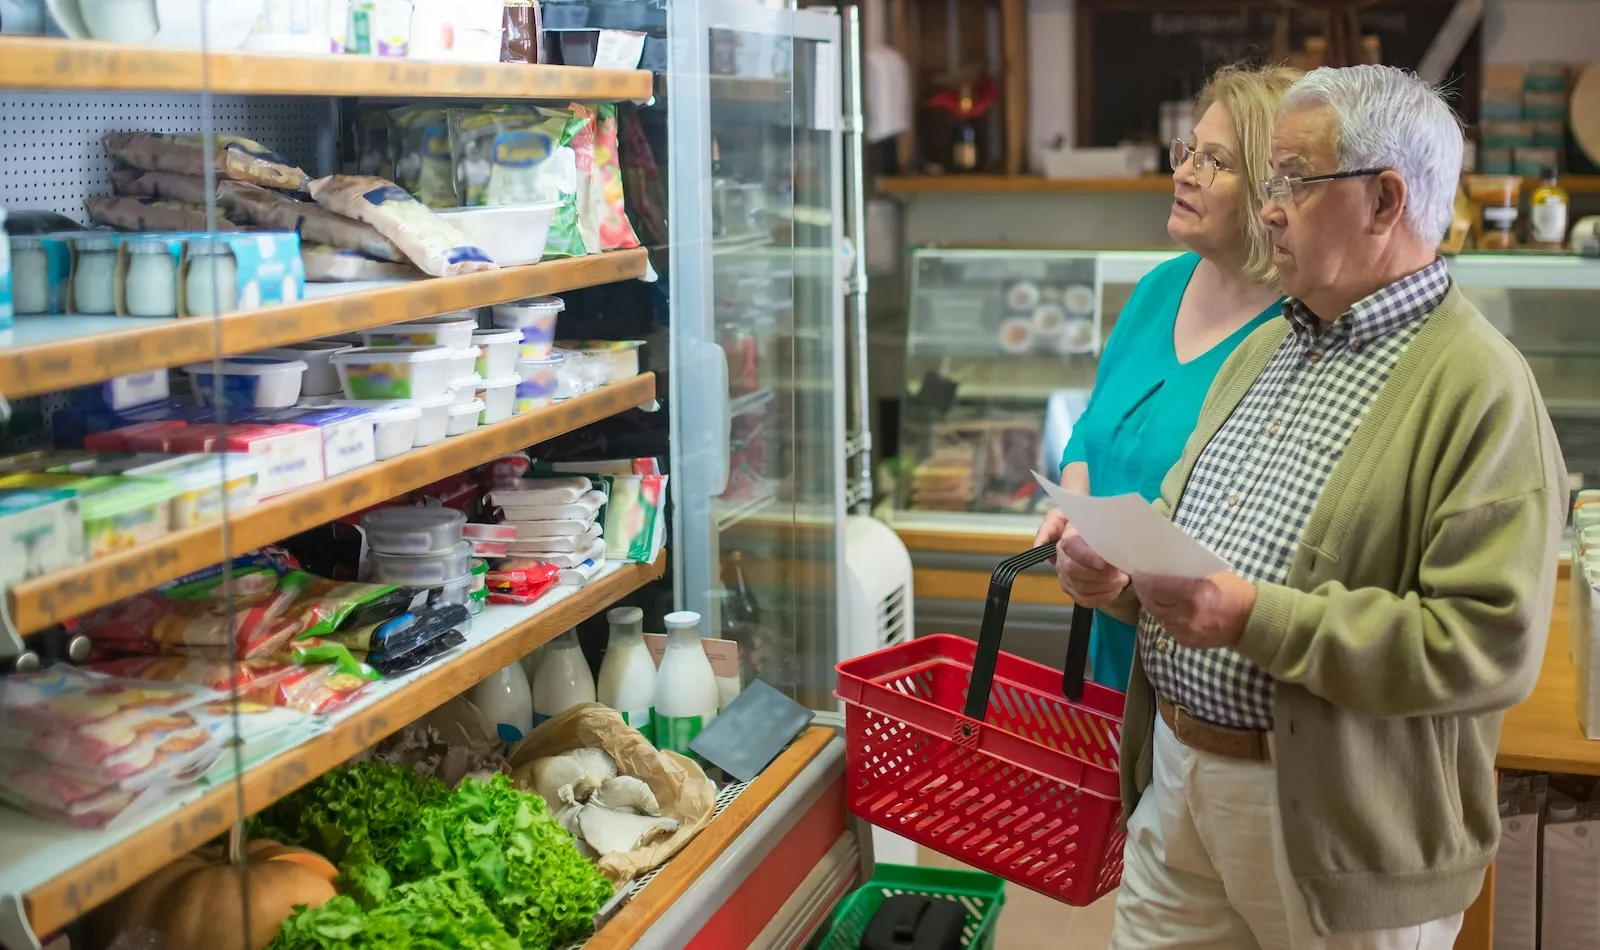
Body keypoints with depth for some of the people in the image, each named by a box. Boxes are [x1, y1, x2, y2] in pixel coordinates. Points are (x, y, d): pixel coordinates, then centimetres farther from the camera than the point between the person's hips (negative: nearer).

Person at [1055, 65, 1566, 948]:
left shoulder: (1481, 391, -14)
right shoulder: (1265, 348, 12)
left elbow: (1491, 646, -22)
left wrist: (1257, 619, -25)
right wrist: (1121, 570, -3)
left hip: (1338, 831, -7)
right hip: (1174, 774, 7)